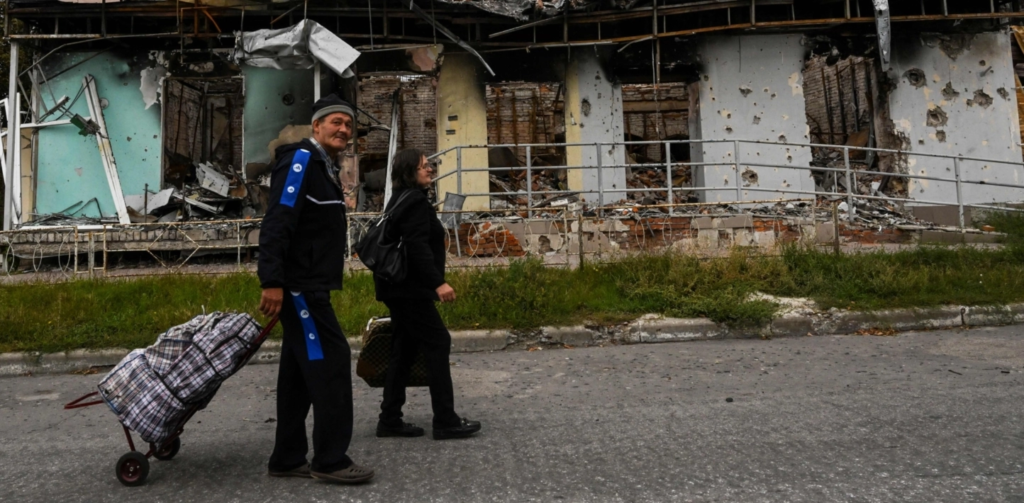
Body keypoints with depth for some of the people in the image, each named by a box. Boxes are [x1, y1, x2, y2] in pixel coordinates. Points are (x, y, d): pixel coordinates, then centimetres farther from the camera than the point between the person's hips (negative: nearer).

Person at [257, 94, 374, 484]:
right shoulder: (301, 160, -11)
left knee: (302, 371, 11)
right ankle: (330, 460, 0)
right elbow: (276, 224, -21)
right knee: (330, 362, -8)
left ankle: (287, 459, 19)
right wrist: (272, 281, -27)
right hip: (299, 285, -10)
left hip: (310, 286, 10)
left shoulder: (323, 167, 20)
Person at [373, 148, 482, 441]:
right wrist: (438, 282, -26)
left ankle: (390, 420, 14)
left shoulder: (401, 199, 19)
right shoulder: (415, 200, -11)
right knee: (437, 343, -6)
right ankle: (446, 421, -3)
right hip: (410, 288, -10)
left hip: (399, 287, 10)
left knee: (404, 350, 11)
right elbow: (417, 246, -22)